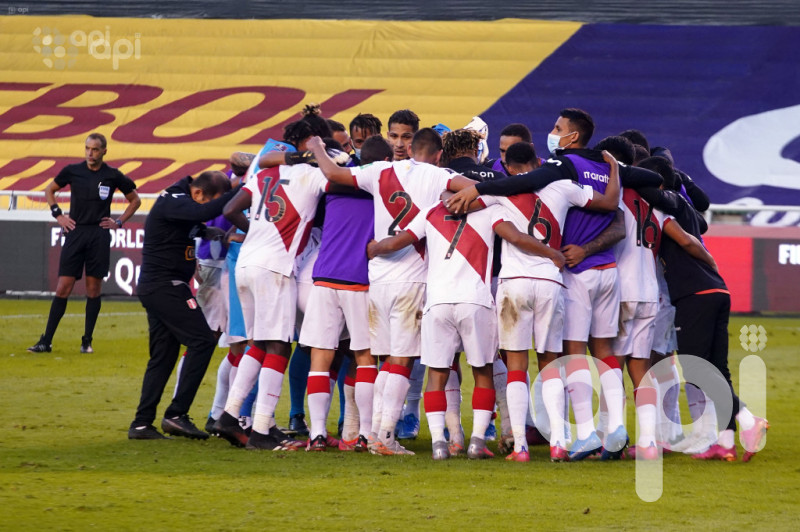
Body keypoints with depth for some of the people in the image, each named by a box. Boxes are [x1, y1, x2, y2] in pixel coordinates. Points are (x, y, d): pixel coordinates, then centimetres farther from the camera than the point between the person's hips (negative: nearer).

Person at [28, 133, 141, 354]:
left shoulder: (113, 176, 2)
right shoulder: (72, 171, 3)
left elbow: (135, 200, 15)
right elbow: (49, 190, 19)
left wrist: (119, 222, 6)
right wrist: (58, 215, 8)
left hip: (99, 235, 0)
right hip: (75, 232, 0)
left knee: (94, 288, 1)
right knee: (63, 287, -4)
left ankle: (87, 341, 10)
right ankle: (46, 341, -2)